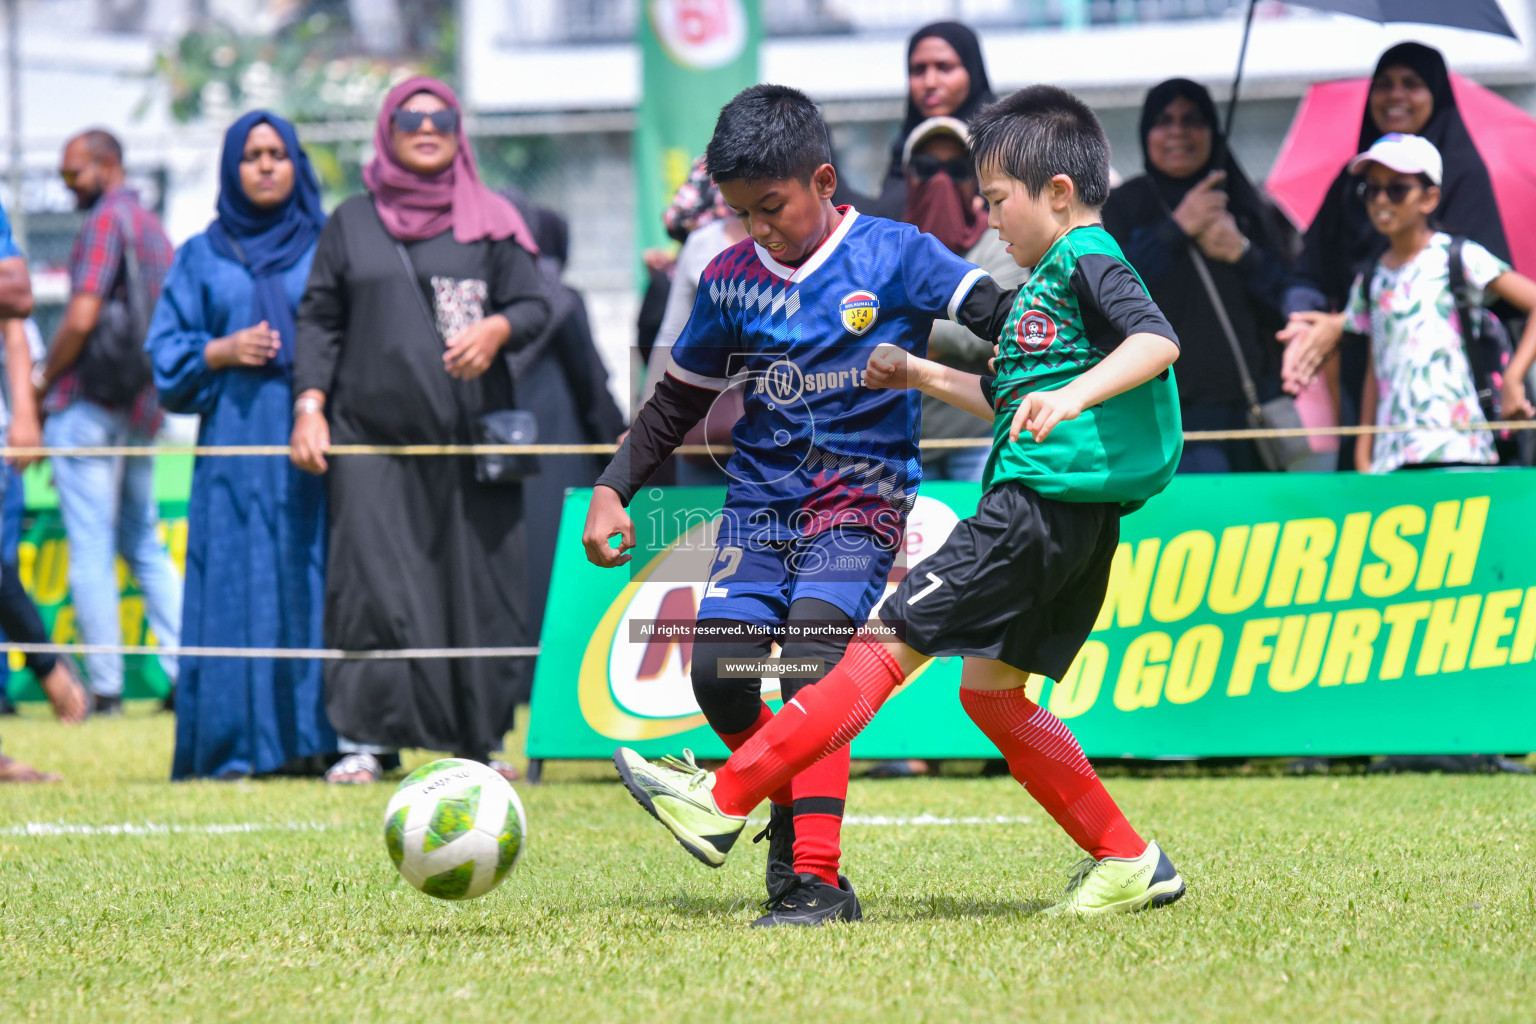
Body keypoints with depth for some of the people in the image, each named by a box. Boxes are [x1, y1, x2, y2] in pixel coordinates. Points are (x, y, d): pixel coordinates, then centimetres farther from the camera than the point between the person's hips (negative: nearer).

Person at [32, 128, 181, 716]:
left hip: (89, 403, -8)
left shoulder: (106, 221, -9)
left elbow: (82, 318, -19)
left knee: (91, 550, -5)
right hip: (141, 407, 8)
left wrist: (44, 380, -5)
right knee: (146, 545, 13)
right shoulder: (154, 229, 17)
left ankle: (105, 688, -5)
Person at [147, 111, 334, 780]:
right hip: (235, 441, 1)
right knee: (237, 589, -6)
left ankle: (322, 739, -6)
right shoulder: (201, 258, 14)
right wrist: (223, 352, -6)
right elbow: (168, 350, 11)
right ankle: (236, 745, -5)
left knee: (317, 587, -7)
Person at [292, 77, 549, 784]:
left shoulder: (491, 222, 11)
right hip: (372, 435, 0)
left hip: (470, 437, 0)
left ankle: (481, 739, 4)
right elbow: (319, 320, 10)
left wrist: (497, 329, -17)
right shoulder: (351, 223, 14)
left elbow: (534, 306, 5)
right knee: (372, 585, -8)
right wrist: (309, 404, -3)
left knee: (476, 588, -3)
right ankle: (364, 740, -5)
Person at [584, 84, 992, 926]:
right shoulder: (730, 280, 9)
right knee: (718, 671, -12)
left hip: (860, 494, -5)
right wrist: (612, 490, 11)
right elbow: (676, 403, 19)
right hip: (762, 497, 5)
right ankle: (794, 816, 16)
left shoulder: (894, 256, -4)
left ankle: (817, 880, -26)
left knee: (809, 651, -24)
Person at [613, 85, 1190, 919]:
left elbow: (1157, 341, -25)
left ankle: (723, 802, -10)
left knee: (890, 643, -9)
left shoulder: (1087, 262, -8)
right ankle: (1126, 863, 12)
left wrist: (1074, 395, -38)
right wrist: (919, 376, 31)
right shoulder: (1045, 281, 23)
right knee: (989, 687, 14)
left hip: (1041, 502, -10)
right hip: (1074, 525, 10)